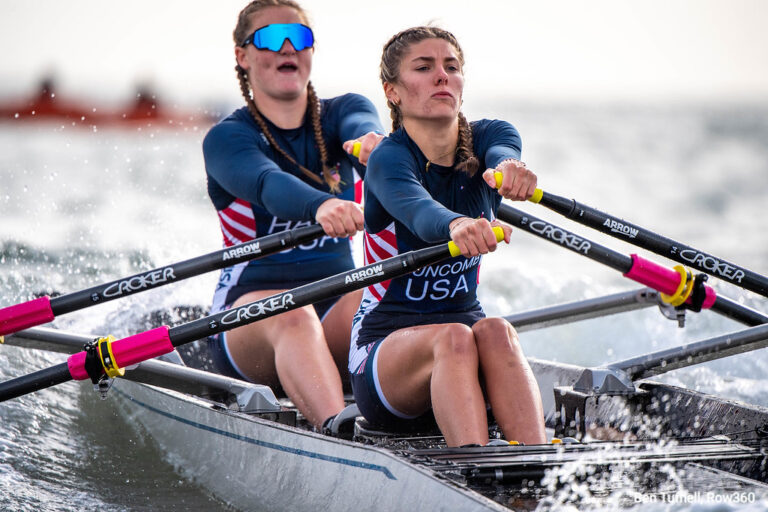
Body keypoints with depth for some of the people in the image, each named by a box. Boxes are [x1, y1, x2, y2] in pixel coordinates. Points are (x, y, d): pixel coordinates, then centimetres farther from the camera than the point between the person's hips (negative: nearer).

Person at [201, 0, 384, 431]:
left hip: (339, 303, 3)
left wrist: (373, 142, -44)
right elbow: (268, 184, -28)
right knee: (291, 315, -37)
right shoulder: (227, 138, -4)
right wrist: (320, 206, -51)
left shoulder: (344, 112, 9)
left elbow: (360, 126, -18)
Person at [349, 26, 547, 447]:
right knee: (453, 338, -35)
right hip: (386, 345, -3)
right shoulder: (389, 159, -12)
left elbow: (502, 154, -24)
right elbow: (418, 210, -35)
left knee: (494, 331, -31)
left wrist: (509, 168, -50)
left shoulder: (486, 139, 2)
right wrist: (456, 225, -60)